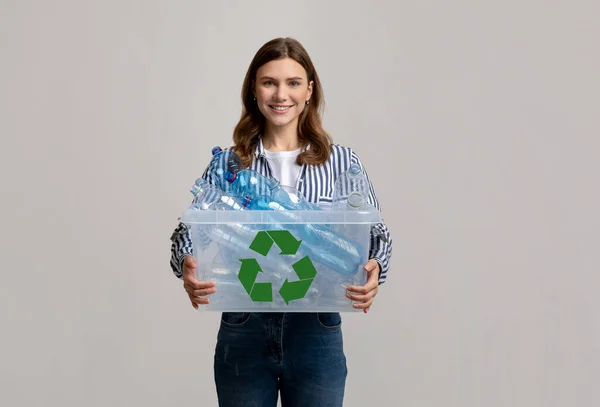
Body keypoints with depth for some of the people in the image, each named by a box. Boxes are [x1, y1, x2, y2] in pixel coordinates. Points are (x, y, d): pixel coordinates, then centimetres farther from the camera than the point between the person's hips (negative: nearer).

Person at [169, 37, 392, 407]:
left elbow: (374, 234, 3)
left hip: (316, 333, 0)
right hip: (243, 333, 0)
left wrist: (373, 271, -20)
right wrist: (187, 267, -22)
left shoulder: (343, 162, 2)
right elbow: (189, 232, 0)